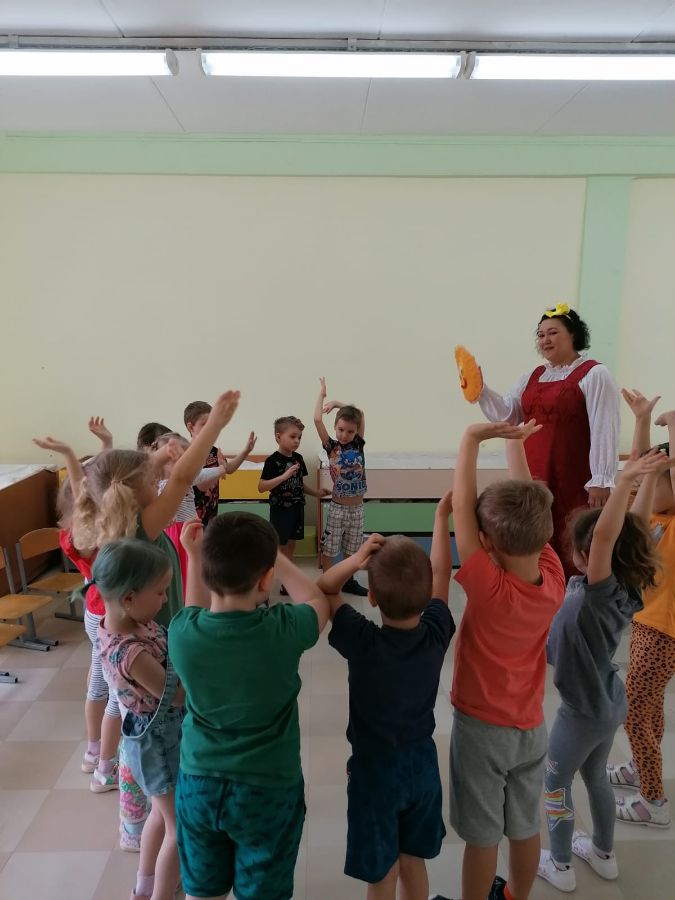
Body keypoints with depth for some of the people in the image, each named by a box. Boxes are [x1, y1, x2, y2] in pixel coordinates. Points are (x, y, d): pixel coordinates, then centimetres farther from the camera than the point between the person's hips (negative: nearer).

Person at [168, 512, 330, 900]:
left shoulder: (182, 630, -18)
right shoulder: (283, 630, -25)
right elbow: (318, 601, -2)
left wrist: (196, 555, 10)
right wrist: (275, 556, 3)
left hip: (198, 784, 3)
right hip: (268, 790, -3)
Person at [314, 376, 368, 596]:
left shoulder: (358, 445, 0)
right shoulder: (331, 446, -7)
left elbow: (360, 413, 0)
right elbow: (317, 420, -16)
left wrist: (337, 403, -3)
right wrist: (322, 394, -5)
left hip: (357, 507, 3)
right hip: (338, 507, -3)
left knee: (351, 548, 16)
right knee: (328, 547, 5)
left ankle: (348, 581, 31)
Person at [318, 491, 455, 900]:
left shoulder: (362, 642, -28)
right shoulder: (437, 633, -18)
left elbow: (322, 590, -17)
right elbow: (442, 573, -4)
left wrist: (354, 561, -34)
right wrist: (442, 516, 2)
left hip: (376, 767, -4)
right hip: (422, 762, 4)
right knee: (413, 861, 25)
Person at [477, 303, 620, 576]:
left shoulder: (594, 374, -6)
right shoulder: (533, 376, 15)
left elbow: (604, 431, -13)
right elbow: (505, 414, 14)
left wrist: (601, 481, -17)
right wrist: (480, 389, -1)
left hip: (573, 485, -7)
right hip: (533, 481, 7)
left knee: (570, 555, -2)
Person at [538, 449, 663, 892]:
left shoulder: (600, 594, -32)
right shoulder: (624, 588, -11)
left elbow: (605, 535, -48)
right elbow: (635, 529, -9)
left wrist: (626, 481, -50)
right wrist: (650, 477, -15)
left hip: (585, 710, -7)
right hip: (610, 702, 8)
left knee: (555, 784, 16)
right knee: (596, 776, 28)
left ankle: (560, 866, 35)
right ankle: (604, 853, 48)